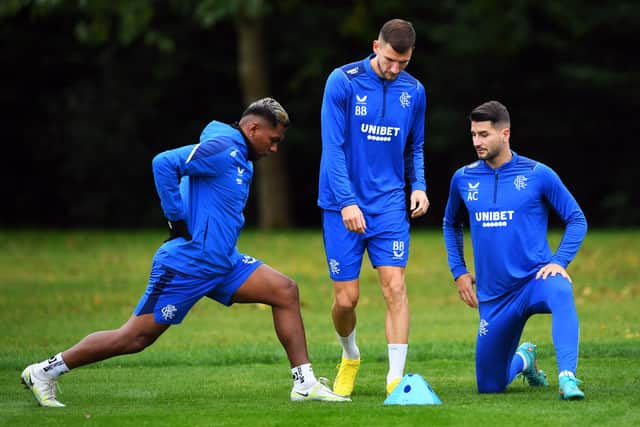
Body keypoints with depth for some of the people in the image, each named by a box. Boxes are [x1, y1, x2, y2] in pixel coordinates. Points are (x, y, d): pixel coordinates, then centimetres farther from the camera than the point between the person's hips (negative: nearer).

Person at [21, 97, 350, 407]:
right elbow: (164, 164, -27)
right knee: (136, 337, -5)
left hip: (221, 263, 9)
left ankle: (305, 384, 1)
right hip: (187, 264, -9)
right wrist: (178, 222, -22)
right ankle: (45, 371, 6)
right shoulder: (221, 148, -15)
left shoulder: (241, 158, 16)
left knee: (285, 291, 0)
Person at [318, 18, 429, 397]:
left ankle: (396, 377, -12)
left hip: (390, 204, 2)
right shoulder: (343, 82, -8)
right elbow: (332, 146, -11)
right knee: (346, 297, 0)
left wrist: (418, 186, 0)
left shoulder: (414, 92, 4)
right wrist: (347, 201, -17)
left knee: (395, 286, -13)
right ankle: (350, 357, 31)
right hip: (343, 205, -2)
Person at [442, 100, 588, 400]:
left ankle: (567, 378, -47)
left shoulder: (538, 175, -5)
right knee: (489, 386, 8)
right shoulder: (463, 179, 5)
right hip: (494, 296, 4)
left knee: (559, 293, -42)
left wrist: (559, 261, -12)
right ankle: (523, 359, 42)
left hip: (536, 278, -4)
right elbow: (451, 224, 23)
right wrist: (458, 271, 13)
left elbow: (576, 219, 2)